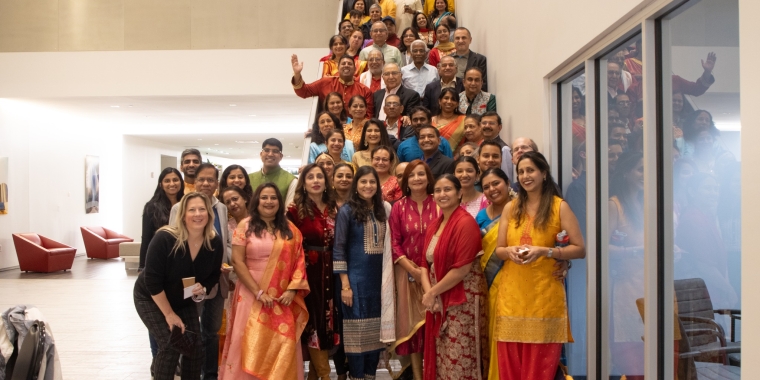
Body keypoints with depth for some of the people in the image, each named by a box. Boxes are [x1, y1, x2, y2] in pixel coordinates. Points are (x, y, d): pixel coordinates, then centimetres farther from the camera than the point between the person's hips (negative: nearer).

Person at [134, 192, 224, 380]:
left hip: (184, 300, 5)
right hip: (152, 299, -5)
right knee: (170, 346, -16)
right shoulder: (164, 239, -30)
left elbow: (214, 274, 0)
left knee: (195, 345, -2)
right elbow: (152, 281, -26)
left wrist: (203, 289, -22)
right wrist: (169, 313, -21)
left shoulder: (215, 242, -16)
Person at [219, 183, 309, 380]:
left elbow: (299, 262, 5)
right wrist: (258, 292, -12)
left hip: (282, 298, 2)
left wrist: (292, 290, -9)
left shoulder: (291, 230, 8)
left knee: (283, 345, 3)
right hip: (252, 294, -2)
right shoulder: (246, 226, 0)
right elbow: (237, 262, -6)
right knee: (252, 344, 1)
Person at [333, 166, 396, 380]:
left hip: (379, 277, 5)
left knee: (376, 330, 10)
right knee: (357, 330, 0)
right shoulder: (347, 211, -5)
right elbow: (338, 249, -8)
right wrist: (345, 284, -13)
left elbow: (388, 245, 14)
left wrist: (387, 278, 5)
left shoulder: (383, 210, 8)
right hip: (356, 277, -5)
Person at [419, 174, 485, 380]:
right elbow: (426, 263, 9)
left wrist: (432, 293, -12)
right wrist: (428, 292, -8)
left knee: (459, 361, -1)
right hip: (438, 300, 8)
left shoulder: (465, 223, -14)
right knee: (442, 358, 13)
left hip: (462, 299, -8)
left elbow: (462, 268, -20)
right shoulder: (435, 225, 11)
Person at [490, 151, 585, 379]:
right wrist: (510, 251, -10)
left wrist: (544, 251, -16)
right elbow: (498, 250, 13)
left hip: (545, 295, -3)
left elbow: (580, 249, -3)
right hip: (511, 295, 3)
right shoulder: (510, 208, 11)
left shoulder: (559, 207, 0)